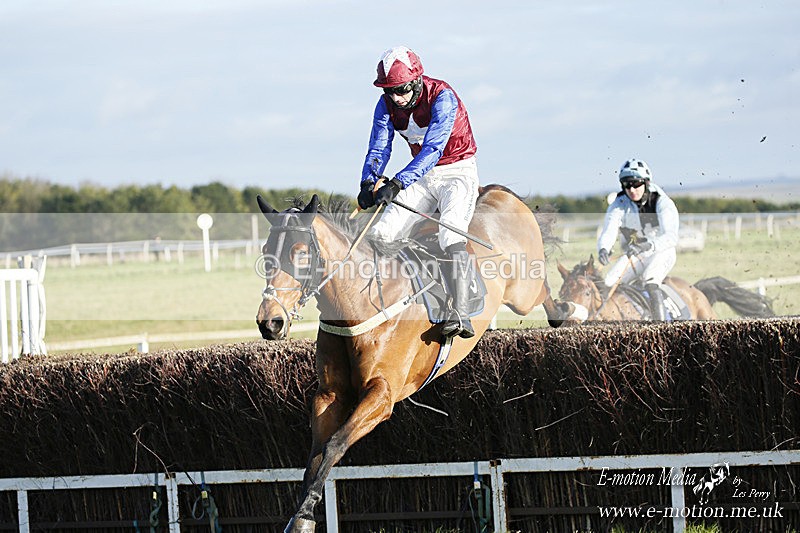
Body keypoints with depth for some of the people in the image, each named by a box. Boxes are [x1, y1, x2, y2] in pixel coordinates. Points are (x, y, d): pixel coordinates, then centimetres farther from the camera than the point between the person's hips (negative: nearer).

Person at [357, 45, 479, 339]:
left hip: (458, 172, -6)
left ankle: (460, 313, -42)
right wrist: (369, 183, -30)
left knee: (452, 234, -32)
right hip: (422, 175, 6)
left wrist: (398, 183, -46)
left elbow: (432, 149, -34)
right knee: (380, 233, -13)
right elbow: (379, 148, -9)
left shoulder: (442, 97, -24)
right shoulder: (386, 104, -5)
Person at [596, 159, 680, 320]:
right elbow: (608, 232, -21)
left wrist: (650, 245, -51)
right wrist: (603, 249, -45)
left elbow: (671, 236, -32)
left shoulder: (662, 203, -19)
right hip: (633, 255, 4)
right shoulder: (619, 205, -9)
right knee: (608, 283, -15)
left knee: (651, 283, -32)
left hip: (661, 253, -4)